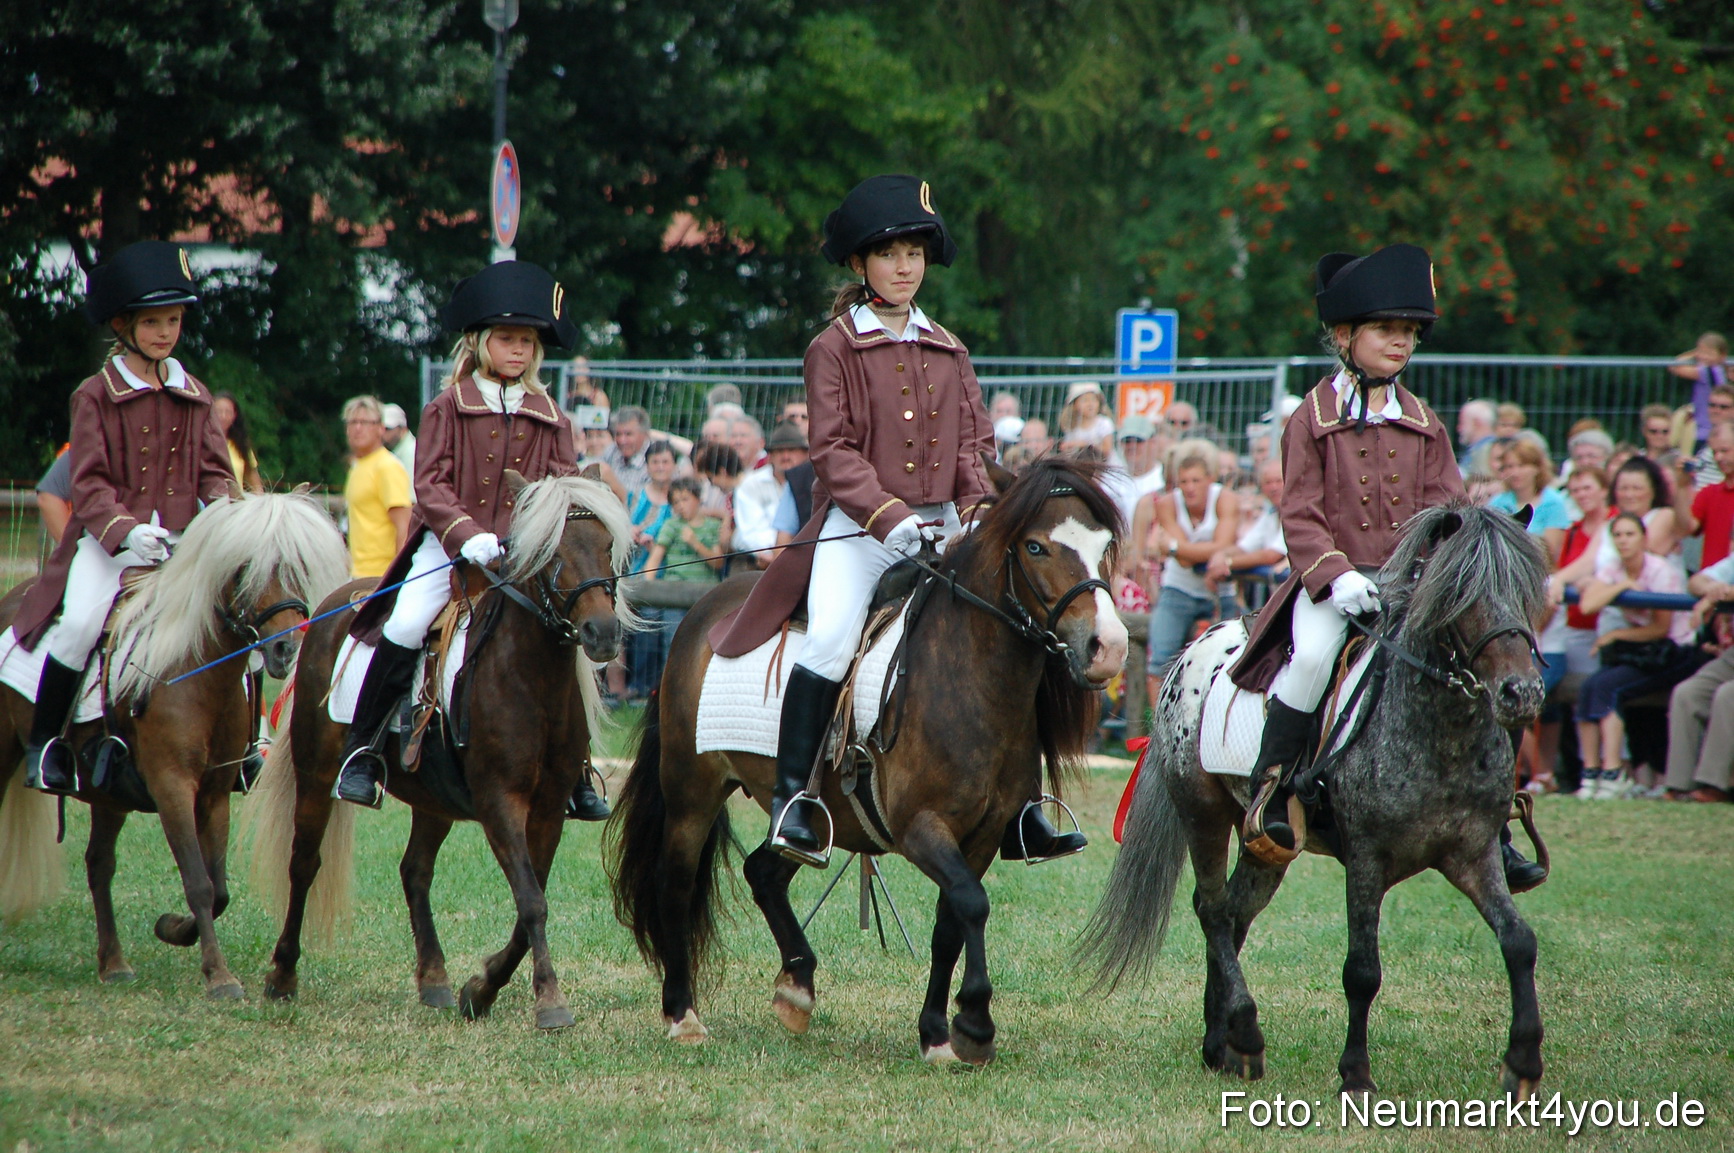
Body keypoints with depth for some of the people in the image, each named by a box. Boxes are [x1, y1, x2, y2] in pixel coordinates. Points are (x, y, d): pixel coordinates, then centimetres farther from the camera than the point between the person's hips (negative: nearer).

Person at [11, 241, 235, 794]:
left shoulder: (194, 397, 14)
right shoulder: (96, 396, 1)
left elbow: (214, 470, 12)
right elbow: (89, 483, -6)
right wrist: (124, 529, -23)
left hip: (183, 538, 4)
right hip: (109, 539, -4)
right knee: (79, 622, -28)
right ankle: (44, 741, -9)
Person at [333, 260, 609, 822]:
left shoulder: (549, 419, 11)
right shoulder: (448, 408, 2)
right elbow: (430, 482, -6)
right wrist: (466, 533, -23)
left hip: (522, 552, 3)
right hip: (448, 545, -3)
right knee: (405, 628, -23)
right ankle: (362, 754, -12)